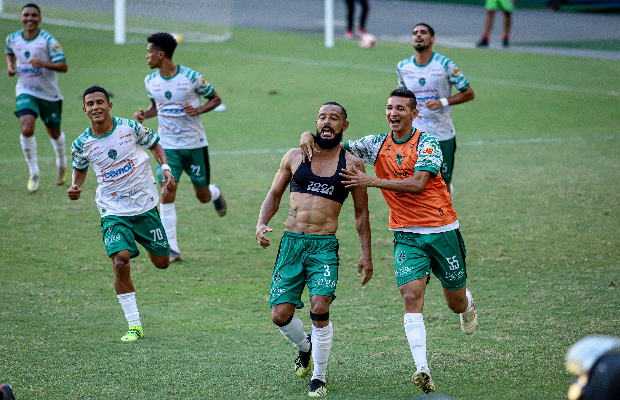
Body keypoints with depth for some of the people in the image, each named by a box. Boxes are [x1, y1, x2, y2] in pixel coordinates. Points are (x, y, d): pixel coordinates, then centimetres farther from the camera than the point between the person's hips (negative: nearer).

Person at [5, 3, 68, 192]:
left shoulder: (48, 40, -16)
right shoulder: (13, 39, -2)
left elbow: (63, 66, -19)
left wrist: (43, 64, -34)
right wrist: (11, 66, 2)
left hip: (49, 94, -1)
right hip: (25, 92, 1)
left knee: (54, 133, 15)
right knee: (26, 129, -21)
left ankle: (62, 165, 46)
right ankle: (34, 174, -7)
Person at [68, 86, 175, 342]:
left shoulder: (130, 127, -10)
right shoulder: (82, 144, -7)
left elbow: (154, 144, 8)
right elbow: (80, 167, 14)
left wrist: (165, 167, -8)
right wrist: (75, 186, -6)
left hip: (145, 204, 1)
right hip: (113, 212, -1)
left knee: (162, 262, 9)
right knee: (120, 262, -20)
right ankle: (134, 326, -10)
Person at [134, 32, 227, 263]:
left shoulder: (191, 78, -14)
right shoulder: (151, 81, 0)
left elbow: (215, 99, -1)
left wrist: (199, 110, -21)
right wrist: (144, 115, -4)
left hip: (195, 144, -2)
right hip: (167, 146, 2)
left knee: (202, 196, 10)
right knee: (167, 194, -12)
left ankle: (216, 193, 49)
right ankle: (171, 248, -7)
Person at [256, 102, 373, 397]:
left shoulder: (352, 165, 5)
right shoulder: (295, 157, 8)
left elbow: (361, 213, 11)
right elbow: (274, 194, 16)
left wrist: (366, 254, 6)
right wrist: (261, 224, -2)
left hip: (325, 246, -2)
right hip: (291, 242, 2)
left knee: (319, 308, -20)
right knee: (281, 315, -4)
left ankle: (319, 377, -2)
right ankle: (305, 347, 31)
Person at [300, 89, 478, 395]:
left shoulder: (427, 143, -9)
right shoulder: (377, 144, 4)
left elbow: (417, 184, -21)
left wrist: (371, 181, -26)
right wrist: (309, 136, -13)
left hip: (442, 230, -2)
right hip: (406, 234, 2)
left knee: (456, 304, 11)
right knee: (411, 298, -18)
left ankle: (468, 305, 50)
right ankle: (422, 369, -26)